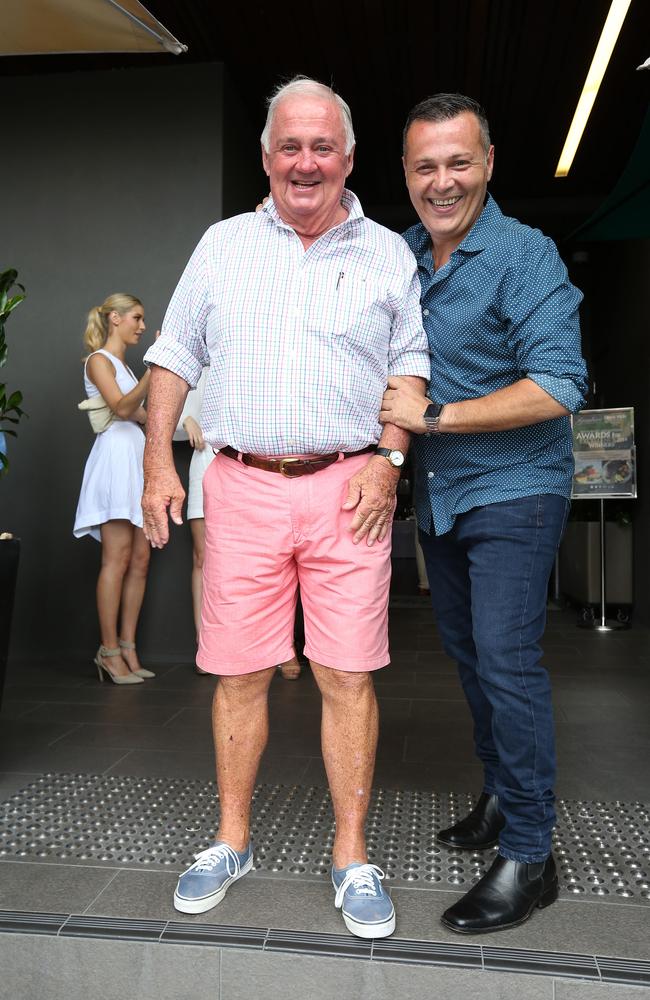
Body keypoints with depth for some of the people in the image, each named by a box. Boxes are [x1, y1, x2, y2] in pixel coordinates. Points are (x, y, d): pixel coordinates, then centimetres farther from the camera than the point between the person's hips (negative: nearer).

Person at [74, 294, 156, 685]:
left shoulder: (124, 365, 25)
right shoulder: (99, 360, 0)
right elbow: (121, 408, -17)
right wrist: (156, 370, -26)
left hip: (138, 454, 8)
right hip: (116, 452, -8)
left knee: (140, 559, 2)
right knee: (117, 559, -10)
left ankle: (128, 649, 6)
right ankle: (109, 651, -4)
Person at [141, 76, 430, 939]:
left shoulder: (388, 254, 10)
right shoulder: (222, 245, 13)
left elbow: (412, 364, 10)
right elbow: (176, 355, 13)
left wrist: (389, 457, -5)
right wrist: (159, 463, 4)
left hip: (348, 488, -1)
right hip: (242, 487, 2)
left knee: (348, 675, 0)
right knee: (238, 672, 6)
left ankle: (352, 860, 16)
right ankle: (231, 843, 25)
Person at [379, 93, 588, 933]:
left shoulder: (525, 256, -12)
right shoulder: (399, 255, 7)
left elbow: (558, 388, -21)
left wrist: (433, 416, -20)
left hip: (511, 492, -7)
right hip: (437, 495, 7)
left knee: (506, 659, -9)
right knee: (465, 650, 15)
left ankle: (529, 856, 6)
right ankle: (501, 796, 34)